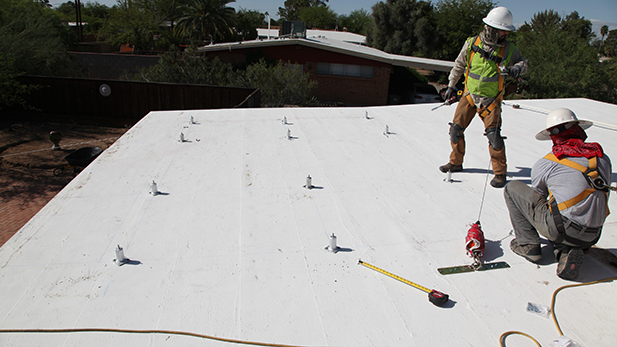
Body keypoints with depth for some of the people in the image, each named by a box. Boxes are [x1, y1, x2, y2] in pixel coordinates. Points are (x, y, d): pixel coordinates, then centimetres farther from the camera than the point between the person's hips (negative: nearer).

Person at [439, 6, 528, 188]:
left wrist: (517, 68, -17)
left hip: (490, 99, -2)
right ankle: (456, 162, 23)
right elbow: (459, 65, 9)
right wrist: (451, 86, 14)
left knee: (493, 134, -11)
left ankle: (500, 172, 4)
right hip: (469, 95, 2)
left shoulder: (508, 49, -7)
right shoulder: (471, 43, -5)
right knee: (456, 129, 1)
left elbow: (523, 63, 7)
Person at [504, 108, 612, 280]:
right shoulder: (603, 158, 9)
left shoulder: (544, 164, -3)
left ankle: (528, 244, 7)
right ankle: (569, 251, 6)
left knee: (513, 188, 8)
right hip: (592, 237, 5)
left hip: (561, 229, -5)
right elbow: (602, 194, 20)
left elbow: (536, 197, 13)